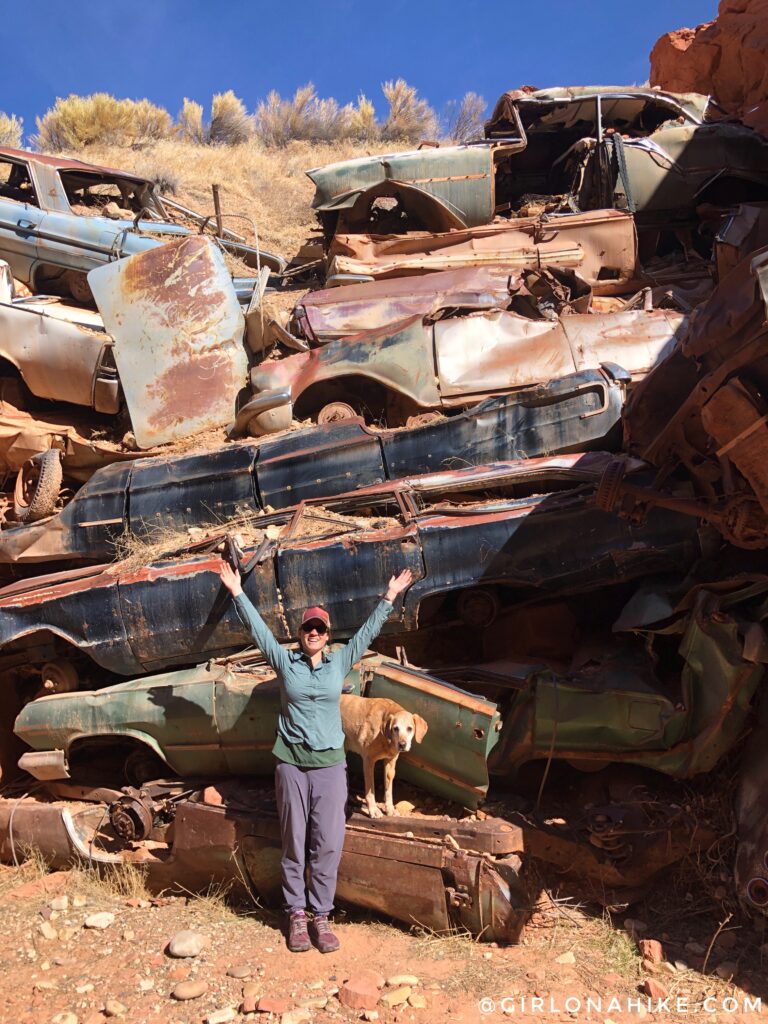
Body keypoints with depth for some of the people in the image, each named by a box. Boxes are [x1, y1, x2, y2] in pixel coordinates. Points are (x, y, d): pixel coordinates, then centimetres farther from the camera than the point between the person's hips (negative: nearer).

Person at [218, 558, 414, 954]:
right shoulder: (285, 662, 4)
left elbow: (368, 631, 10)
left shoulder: (339, 662, 7)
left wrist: (389, 597, 9)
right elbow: (258, 629, 2)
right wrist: (237, 593, -1)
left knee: (327, 846, 2)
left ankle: (321, 916, 13)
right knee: (293, 844, 5)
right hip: (291, 765, -1)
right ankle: (296, 915, 16)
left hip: (330, 765, 1)